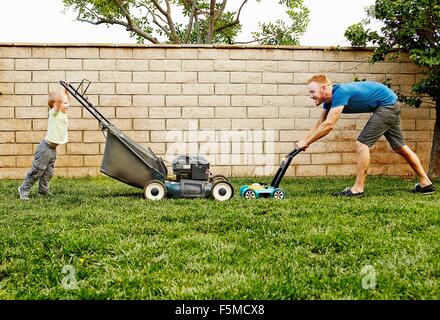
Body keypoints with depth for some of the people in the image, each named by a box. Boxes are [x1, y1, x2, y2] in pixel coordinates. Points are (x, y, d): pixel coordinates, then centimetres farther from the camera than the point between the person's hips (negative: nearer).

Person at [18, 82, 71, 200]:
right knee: (37, 170, -2)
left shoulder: (63, 113, 8)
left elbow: (68, 100, 23)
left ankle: (43, 191, 21)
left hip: (53, 149, 8)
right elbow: (58, 99, -33)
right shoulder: (54, 113, -14)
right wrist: (63, 89, -26)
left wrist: (66, 90, 11)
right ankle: (24, 189, 10)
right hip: (46, 147, -8)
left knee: (48, 172, 12)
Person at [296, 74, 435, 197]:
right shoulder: (329, 99, 0)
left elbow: (328, 125, -33)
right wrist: (304, 141, -5)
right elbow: (319, 124, 4)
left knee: (362, 143, -14)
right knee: (399, 147, 16)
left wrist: (306, 142, -28)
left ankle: (358, 189, -9)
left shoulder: (340, 93, -29)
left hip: (387, 104, -10)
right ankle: (425, 183, 26)